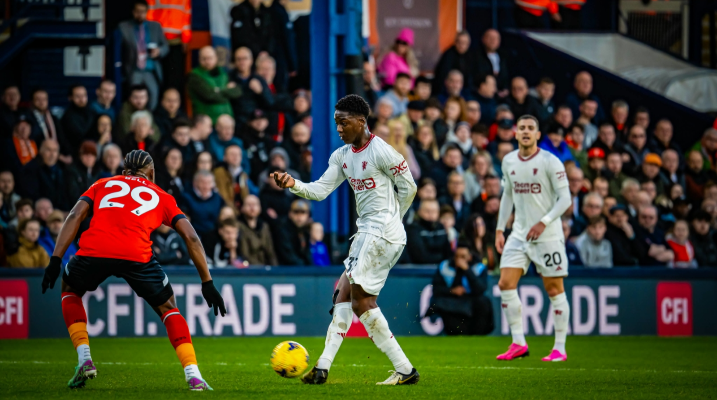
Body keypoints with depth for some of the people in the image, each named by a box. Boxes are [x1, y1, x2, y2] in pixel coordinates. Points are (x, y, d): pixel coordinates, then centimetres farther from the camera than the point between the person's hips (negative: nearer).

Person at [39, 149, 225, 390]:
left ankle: (84, 360, 17)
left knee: (70, 291, 33)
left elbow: (75, 216, 15)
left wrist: (56, 259, 10)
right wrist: (207, 282, 23)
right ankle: (193, 375, 8)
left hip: (93, 252, 1)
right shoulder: (162, 197, 29)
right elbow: (190, 237, 20)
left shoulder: (102, 185, 31)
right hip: (137, 254, -1)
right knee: (168, 308, 23)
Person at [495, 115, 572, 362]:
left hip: (548, 236, -5)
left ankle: (560, 348, 6)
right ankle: (518, 343, 3)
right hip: (519, 234, 5)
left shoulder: (550, 162, -10)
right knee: (505, 284, -5)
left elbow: (565, 198, -10)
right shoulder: (509, 161, 7)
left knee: (554, 290, -2)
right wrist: (500, 229, 13)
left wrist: (543, 223, -20)